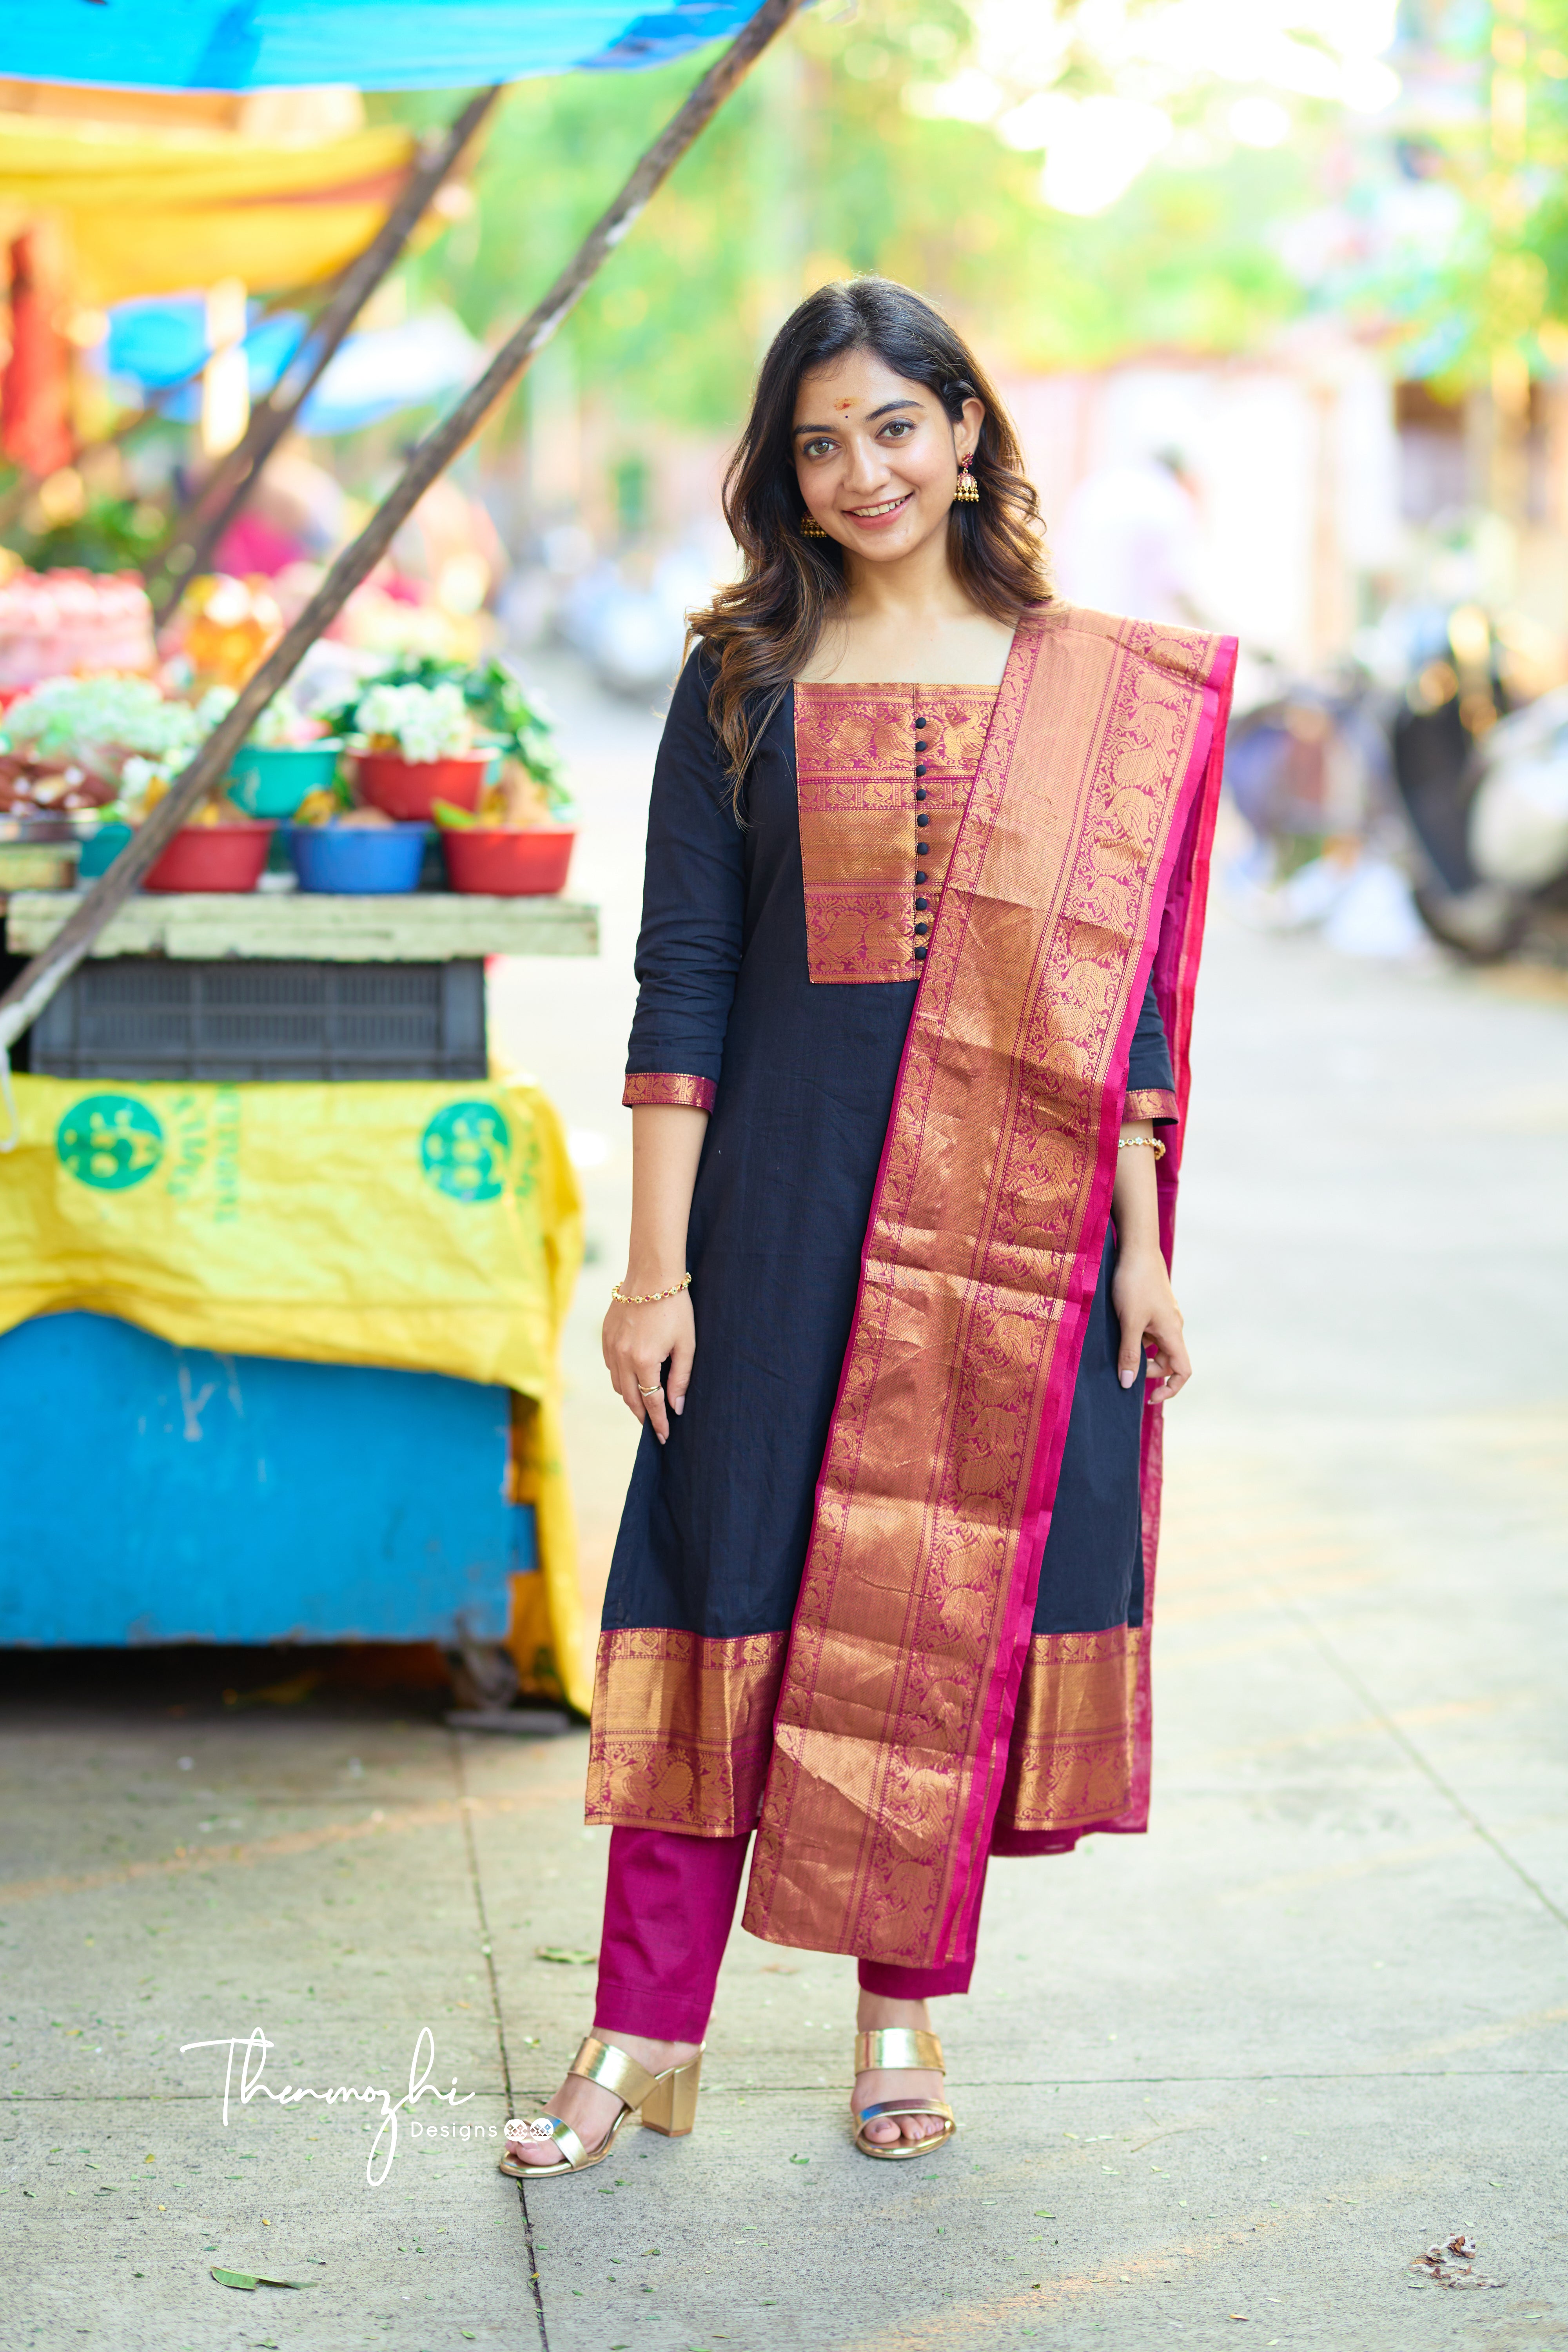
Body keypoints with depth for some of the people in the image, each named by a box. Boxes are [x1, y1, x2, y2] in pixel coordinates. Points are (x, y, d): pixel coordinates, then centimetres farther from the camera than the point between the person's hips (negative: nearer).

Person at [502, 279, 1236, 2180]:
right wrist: (657, 1259, -6)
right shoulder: (746, 680, 3)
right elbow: (683, 976, -1)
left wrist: (1141, 1250, 2)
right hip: (786, 1196, -1)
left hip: (1015, 1220, 1)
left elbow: (1121, 989, 6)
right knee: (733, 1587, 1)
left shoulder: (1094, 688, 5)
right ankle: (646, 2033, 9)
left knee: (963, 1593, 6)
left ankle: (904, 2011, 21)